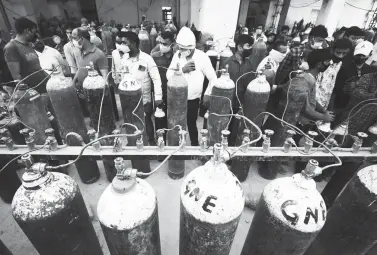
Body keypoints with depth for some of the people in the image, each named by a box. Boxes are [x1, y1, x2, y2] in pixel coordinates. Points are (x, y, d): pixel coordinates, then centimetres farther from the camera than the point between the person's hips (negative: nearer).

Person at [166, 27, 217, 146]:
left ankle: (195, 145, 37)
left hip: (193, 99, -3)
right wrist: (182, 70, -21)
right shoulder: (177, 55, -2)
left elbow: (213, 78, -4)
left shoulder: (202, 57, -11)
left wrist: (207, 94, -9)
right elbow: (168, 75, -8)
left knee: (191, 124, 12)